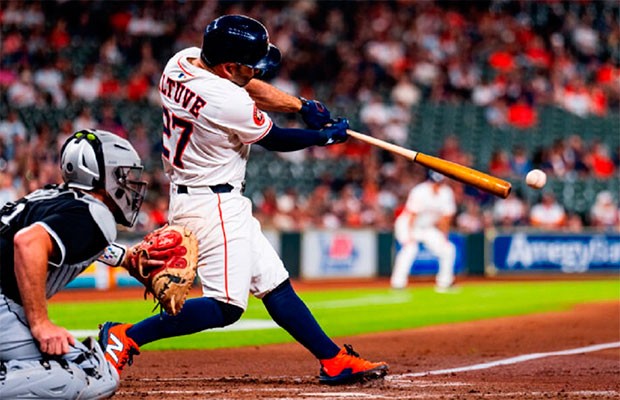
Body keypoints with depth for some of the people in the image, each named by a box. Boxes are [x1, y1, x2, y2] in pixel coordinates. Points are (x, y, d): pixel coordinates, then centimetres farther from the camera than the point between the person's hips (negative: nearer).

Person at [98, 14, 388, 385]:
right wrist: (326, 135, 9)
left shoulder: (181, 61, -1)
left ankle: (336, 360, 18)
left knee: (274, 282, 13)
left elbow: (245, 85, 14)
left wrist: (302, 105, 6)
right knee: (226, 306, -13)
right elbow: (276, 140, -7)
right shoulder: (230, 104, -25)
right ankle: (126, 337, -14)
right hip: (213, 205, -10)